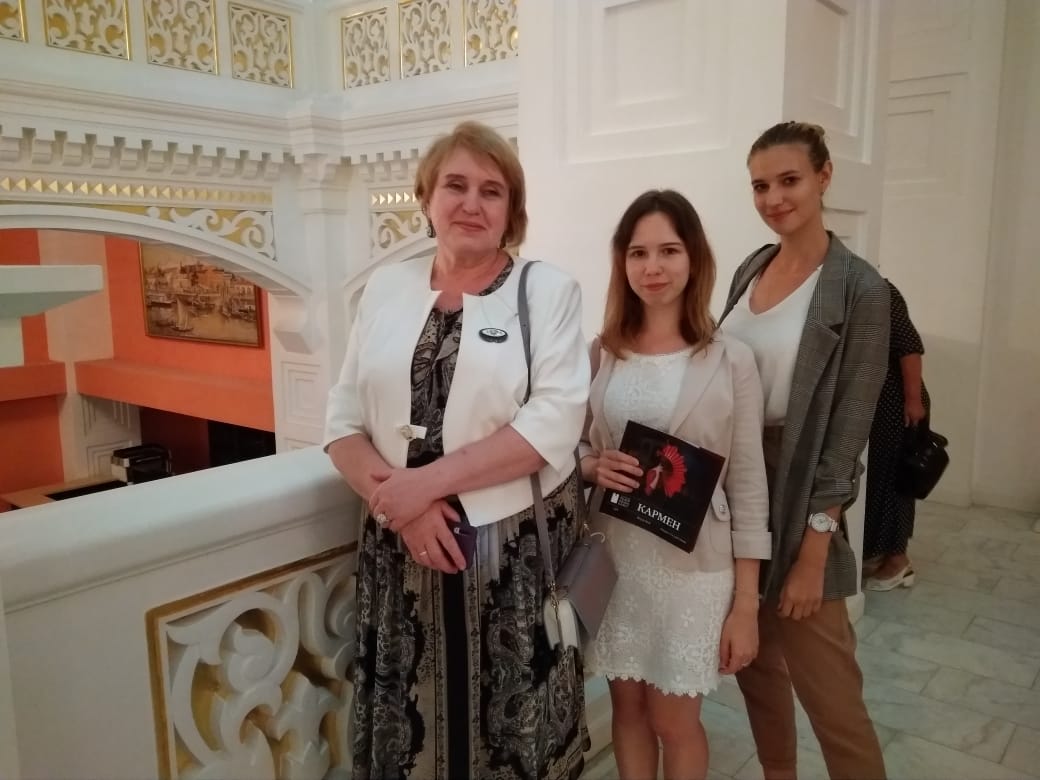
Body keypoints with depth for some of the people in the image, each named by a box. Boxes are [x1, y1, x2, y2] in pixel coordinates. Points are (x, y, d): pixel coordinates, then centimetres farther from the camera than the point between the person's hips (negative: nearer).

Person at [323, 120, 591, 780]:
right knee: (408, 724, 14)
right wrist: (392, 496, -12)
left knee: (516, 726, 11)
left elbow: (553, 424, -14)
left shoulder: (548, 289, -3)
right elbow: (344, 418, 5)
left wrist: (428, 481, -17)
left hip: (518, 545, -2)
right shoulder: (385, 287, 7)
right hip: (401, 544, 3)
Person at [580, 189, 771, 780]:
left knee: (674, 721, 10)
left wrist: (746, 603, -6)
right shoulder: (600, 355, 0)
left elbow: (749, 486, -6)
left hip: (693, 565, -2)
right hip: (614, 556, 3)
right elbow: (574, 451, 9)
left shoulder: (731, 360, -8)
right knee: (628, 707, 18)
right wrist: (594, 466, -16)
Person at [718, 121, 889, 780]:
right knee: (754, 663, 20)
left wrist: (813, 550, -15)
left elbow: (848, 431, -14)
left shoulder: (859, 289, -12)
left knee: (828, 691, 4)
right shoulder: (750, 270, 6)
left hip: (799, 504, -6)